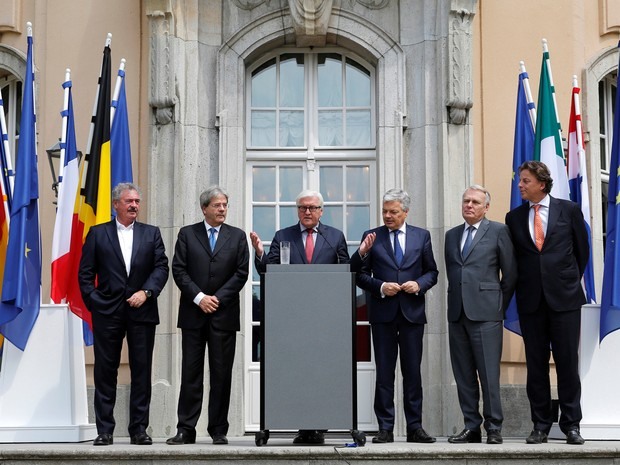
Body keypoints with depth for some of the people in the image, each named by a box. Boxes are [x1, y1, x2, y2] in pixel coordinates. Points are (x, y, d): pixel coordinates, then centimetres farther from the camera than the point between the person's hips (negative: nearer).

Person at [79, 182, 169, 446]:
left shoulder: (151, 233, 11)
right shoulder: (97, 234, 7)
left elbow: (161, 267, 3)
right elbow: (85, 273, 5)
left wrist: (146, 292, -11)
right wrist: (94, 303, -3)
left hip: (142, 312, 1)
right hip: (107, 313, -1)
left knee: (142, 372, 3)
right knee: (105, 372, 1)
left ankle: (139, 429, 9)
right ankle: (104, 431, 7)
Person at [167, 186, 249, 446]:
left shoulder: (237, 237, 9)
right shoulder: (187, 234, 7)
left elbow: (241, 273, 2)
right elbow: (178, 270, 0)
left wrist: (218, 298, -8)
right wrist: (198, 297, -10)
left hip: (224, 314, 1)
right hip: (193, 313, 0)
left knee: (221, 374, 2)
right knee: (190, 373, 1)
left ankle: (218, 430, 9)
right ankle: (186, 430, 4)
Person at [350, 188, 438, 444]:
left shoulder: (422, 236, 9)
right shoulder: (372, 237, 6)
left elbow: (432, 272, 11)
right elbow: (361, 276, 5)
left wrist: (419, 284, -8)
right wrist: (380, 287, -11)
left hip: (412, 312, 1)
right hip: (383, 313, -1)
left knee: (413, 372, 4)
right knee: (384, 372, 1)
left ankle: (415, 427, 9)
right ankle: (385, 428, 5)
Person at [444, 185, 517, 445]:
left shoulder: (498, 231, 2)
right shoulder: (452, 235, 18)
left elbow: (510, 274, 3)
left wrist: (499, 306, 5)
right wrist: (455, 302, 13)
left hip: (485, 314, -5)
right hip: (457, 314, 5)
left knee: (489, 374, -6)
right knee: (463, 375, 6)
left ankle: (493, 428, 0)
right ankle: (471, 427, 12)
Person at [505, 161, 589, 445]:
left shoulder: (568, 210, 2)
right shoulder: (514, 218, 8)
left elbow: (582, 250, 10)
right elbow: (513, 258, 13)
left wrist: (570, 281, 11)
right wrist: (522, 286, 7)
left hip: (564, 297, -2)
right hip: (531, 299, 2)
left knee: (567, 361, 0)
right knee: (535, 364, 4)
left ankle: (571, 425, 8)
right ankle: (540, 426, 11)